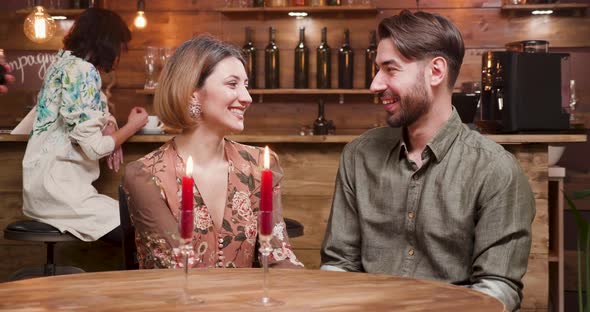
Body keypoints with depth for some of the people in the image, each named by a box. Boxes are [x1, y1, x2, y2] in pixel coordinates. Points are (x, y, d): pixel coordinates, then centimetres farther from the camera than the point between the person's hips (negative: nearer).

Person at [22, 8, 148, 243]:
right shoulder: (82, 71, -15)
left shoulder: (65, 62, 13)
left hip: (47, 183, 10)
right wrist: (133, 126, 0)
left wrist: (109, 125, 5)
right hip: (56, 186, -10)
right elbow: (94, 147, -18)